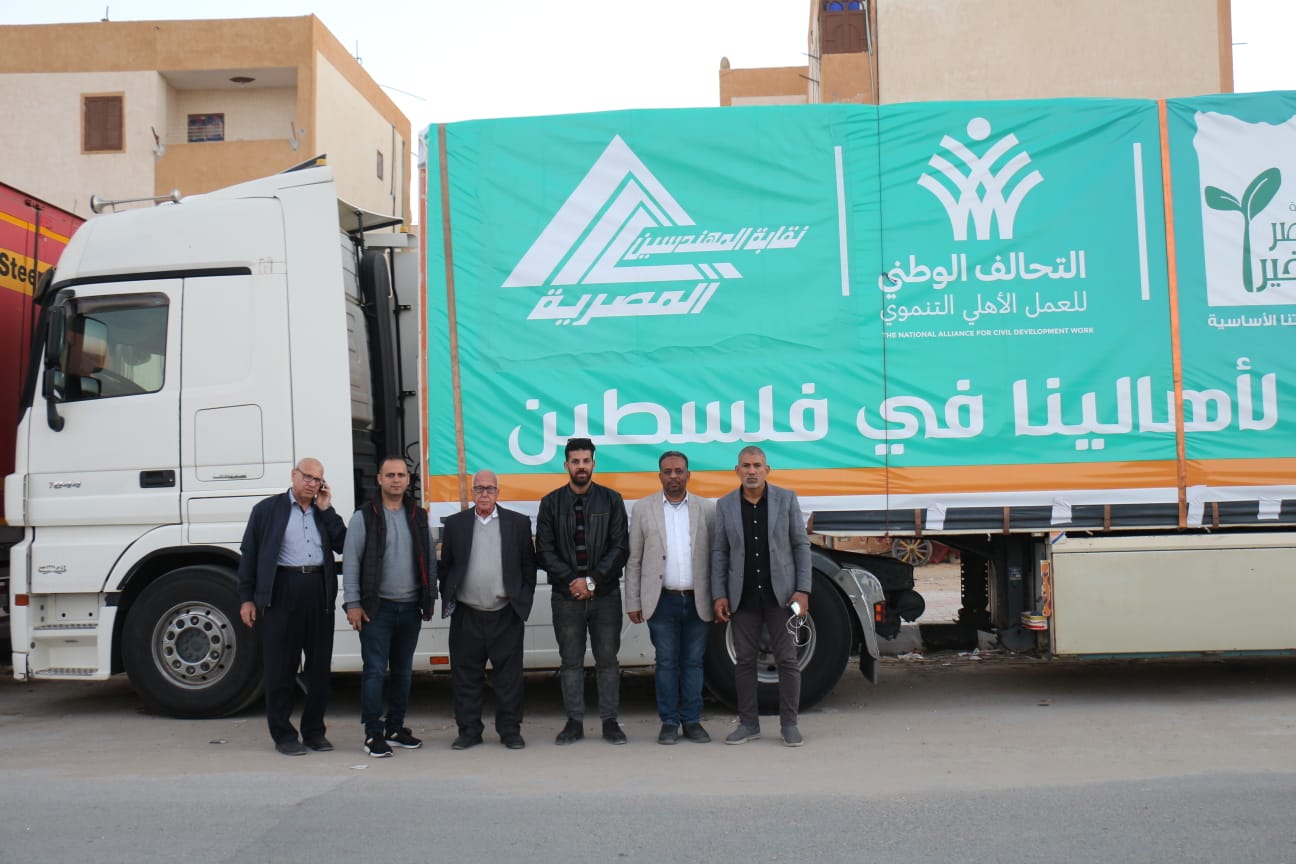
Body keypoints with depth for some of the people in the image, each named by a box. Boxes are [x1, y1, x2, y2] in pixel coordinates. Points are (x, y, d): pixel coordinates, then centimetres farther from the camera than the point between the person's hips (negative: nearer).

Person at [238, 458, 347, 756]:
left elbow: (342, 545, 3)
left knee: (320, 665, 8)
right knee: (280, 666, 0)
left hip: (319, 593, 4)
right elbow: (249, 553, 3)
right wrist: (246, 598, -3)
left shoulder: (325, 513, 16)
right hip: (281, 592, -4)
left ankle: (314, 731, 19)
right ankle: (283, 734, 9)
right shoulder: (268, 509, 5)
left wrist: (326, 510, 0)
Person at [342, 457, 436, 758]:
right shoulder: (364, 516, -2)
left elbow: (429, 560, 14)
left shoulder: (418, 516, 10)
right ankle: (373, 734, 2)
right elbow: (351, 561, -5)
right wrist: (352, 603, -10)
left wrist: (429, 599, 11)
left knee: (403, 670, 11)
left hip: (410, 608, 5)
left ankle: (395, 728, 22)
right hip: (377, 607, -4)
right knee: (375, 670, -4)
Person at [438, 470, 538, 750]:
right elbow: (445, 566, 9)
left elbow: (529, 566, 6)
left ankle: (510, 730, 14)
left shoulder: (518, 523, 5)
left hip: (506, 615, -1)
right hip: (466, 616, 1)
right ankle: (469, 731, 16)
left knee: (508, 675, 3)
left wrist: (524, 602, 1)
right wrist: (447, 600, 3)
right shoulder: (455, 524, 7)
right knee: (466, 676, 6)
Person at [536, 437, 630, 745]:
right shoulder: (551, 503, 5)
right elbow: (545, 550, 1)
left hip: (605, 594, 0)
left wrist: (592, 580, -11)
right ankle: (574, 722, 13)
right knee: (571, 661, 6)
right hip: (566, 594, 1)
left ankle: (609, 721, 13)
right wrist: (572, 580, -10)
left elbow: (620, 547, -2)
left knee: (607, 659, 5)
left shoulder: (611, 500, 4)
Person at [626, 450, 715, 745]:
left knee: (693, 662, 7)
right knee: (666, 662, 5)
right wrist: (633, 602, 0)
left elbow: (715, 557, 5)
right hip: (662, 600, -1)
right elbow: (633, 560, 4)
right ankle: (669, 722, 13)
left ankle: (692, 721, 17)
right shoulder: (643, 509, 4)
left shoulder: (707, 510, 6)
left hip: (697, 601, 1)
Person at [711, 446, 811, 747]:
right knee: (744, 660, 7)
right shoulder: (725, 505, 3)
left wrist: (802, 590, -7)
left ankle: (789, 724, 13)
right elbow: (719, 552, 5)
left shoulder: (786, 499, 0)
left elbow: (801, 545, 0)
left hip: (780, 594, -1)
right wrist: (719, 595, -2)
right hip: (742, 596, 2)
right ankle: (748, 723, 18)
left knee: (787, 659, 2)